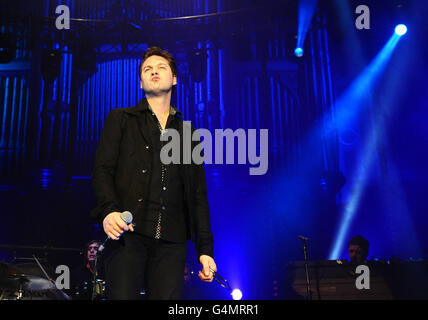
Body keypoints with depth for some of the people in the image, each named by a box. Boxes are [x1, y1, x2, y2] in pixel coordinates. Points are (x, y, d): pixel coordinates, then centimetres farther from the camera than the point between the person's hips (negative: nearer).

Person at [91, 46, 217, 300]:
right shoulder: (121, 119, 15)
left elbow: (198, 195, 16)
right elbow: (103, 170, 3)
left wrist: (205, 248, 8)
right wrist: (108, 210, -17)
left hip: (171, 240, 2)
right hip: (128, 231, -2)